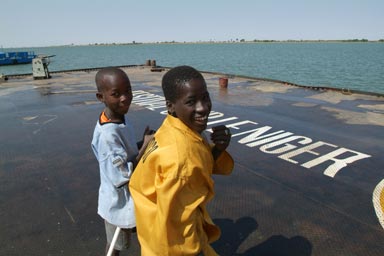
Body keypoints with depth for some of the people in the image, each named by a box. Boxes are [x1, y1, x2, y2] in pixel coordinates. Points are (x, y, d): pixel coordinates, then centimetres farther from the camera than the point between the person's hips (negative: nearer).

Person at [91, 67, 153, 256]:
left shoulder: (122, 119, -6)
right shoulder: (108, 134, -33)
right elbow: (122, 177, -30)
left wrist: (144, 145, -8)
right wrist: (146, 147, -29)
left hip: (132, 196, 7)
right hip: (119, 202, -7)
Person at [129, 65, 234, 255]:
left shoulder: (178, 130, -12)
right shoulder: (180, 157, -37)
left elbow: (203, 167, -1)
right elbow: (177, 220, -30)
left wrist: (217, 149, -21)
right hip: (176, 240, -8)